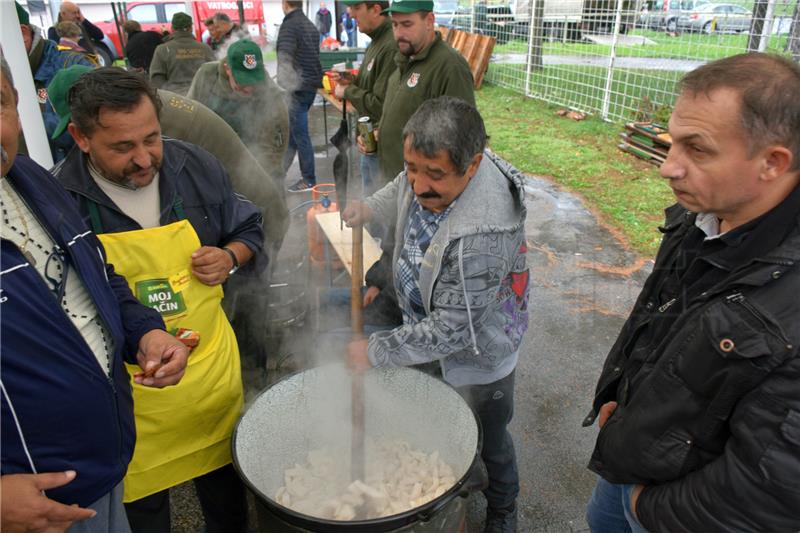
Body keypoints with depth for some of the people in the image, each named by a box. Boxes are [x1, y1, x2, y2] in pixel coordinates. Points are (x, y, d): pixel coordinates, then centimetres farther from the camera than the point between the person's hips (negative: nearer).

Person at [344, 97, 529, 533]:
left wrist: (375, 352, -24)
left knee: (486, 442, 18)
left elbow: (450, 330, -33)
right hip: (423, 321, 7)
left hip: (475, 351, -7)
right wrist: (370, 207, -8)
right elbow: (401, 191, 10)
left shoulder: (481, 235, -42)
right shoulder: (432, 166, -17)